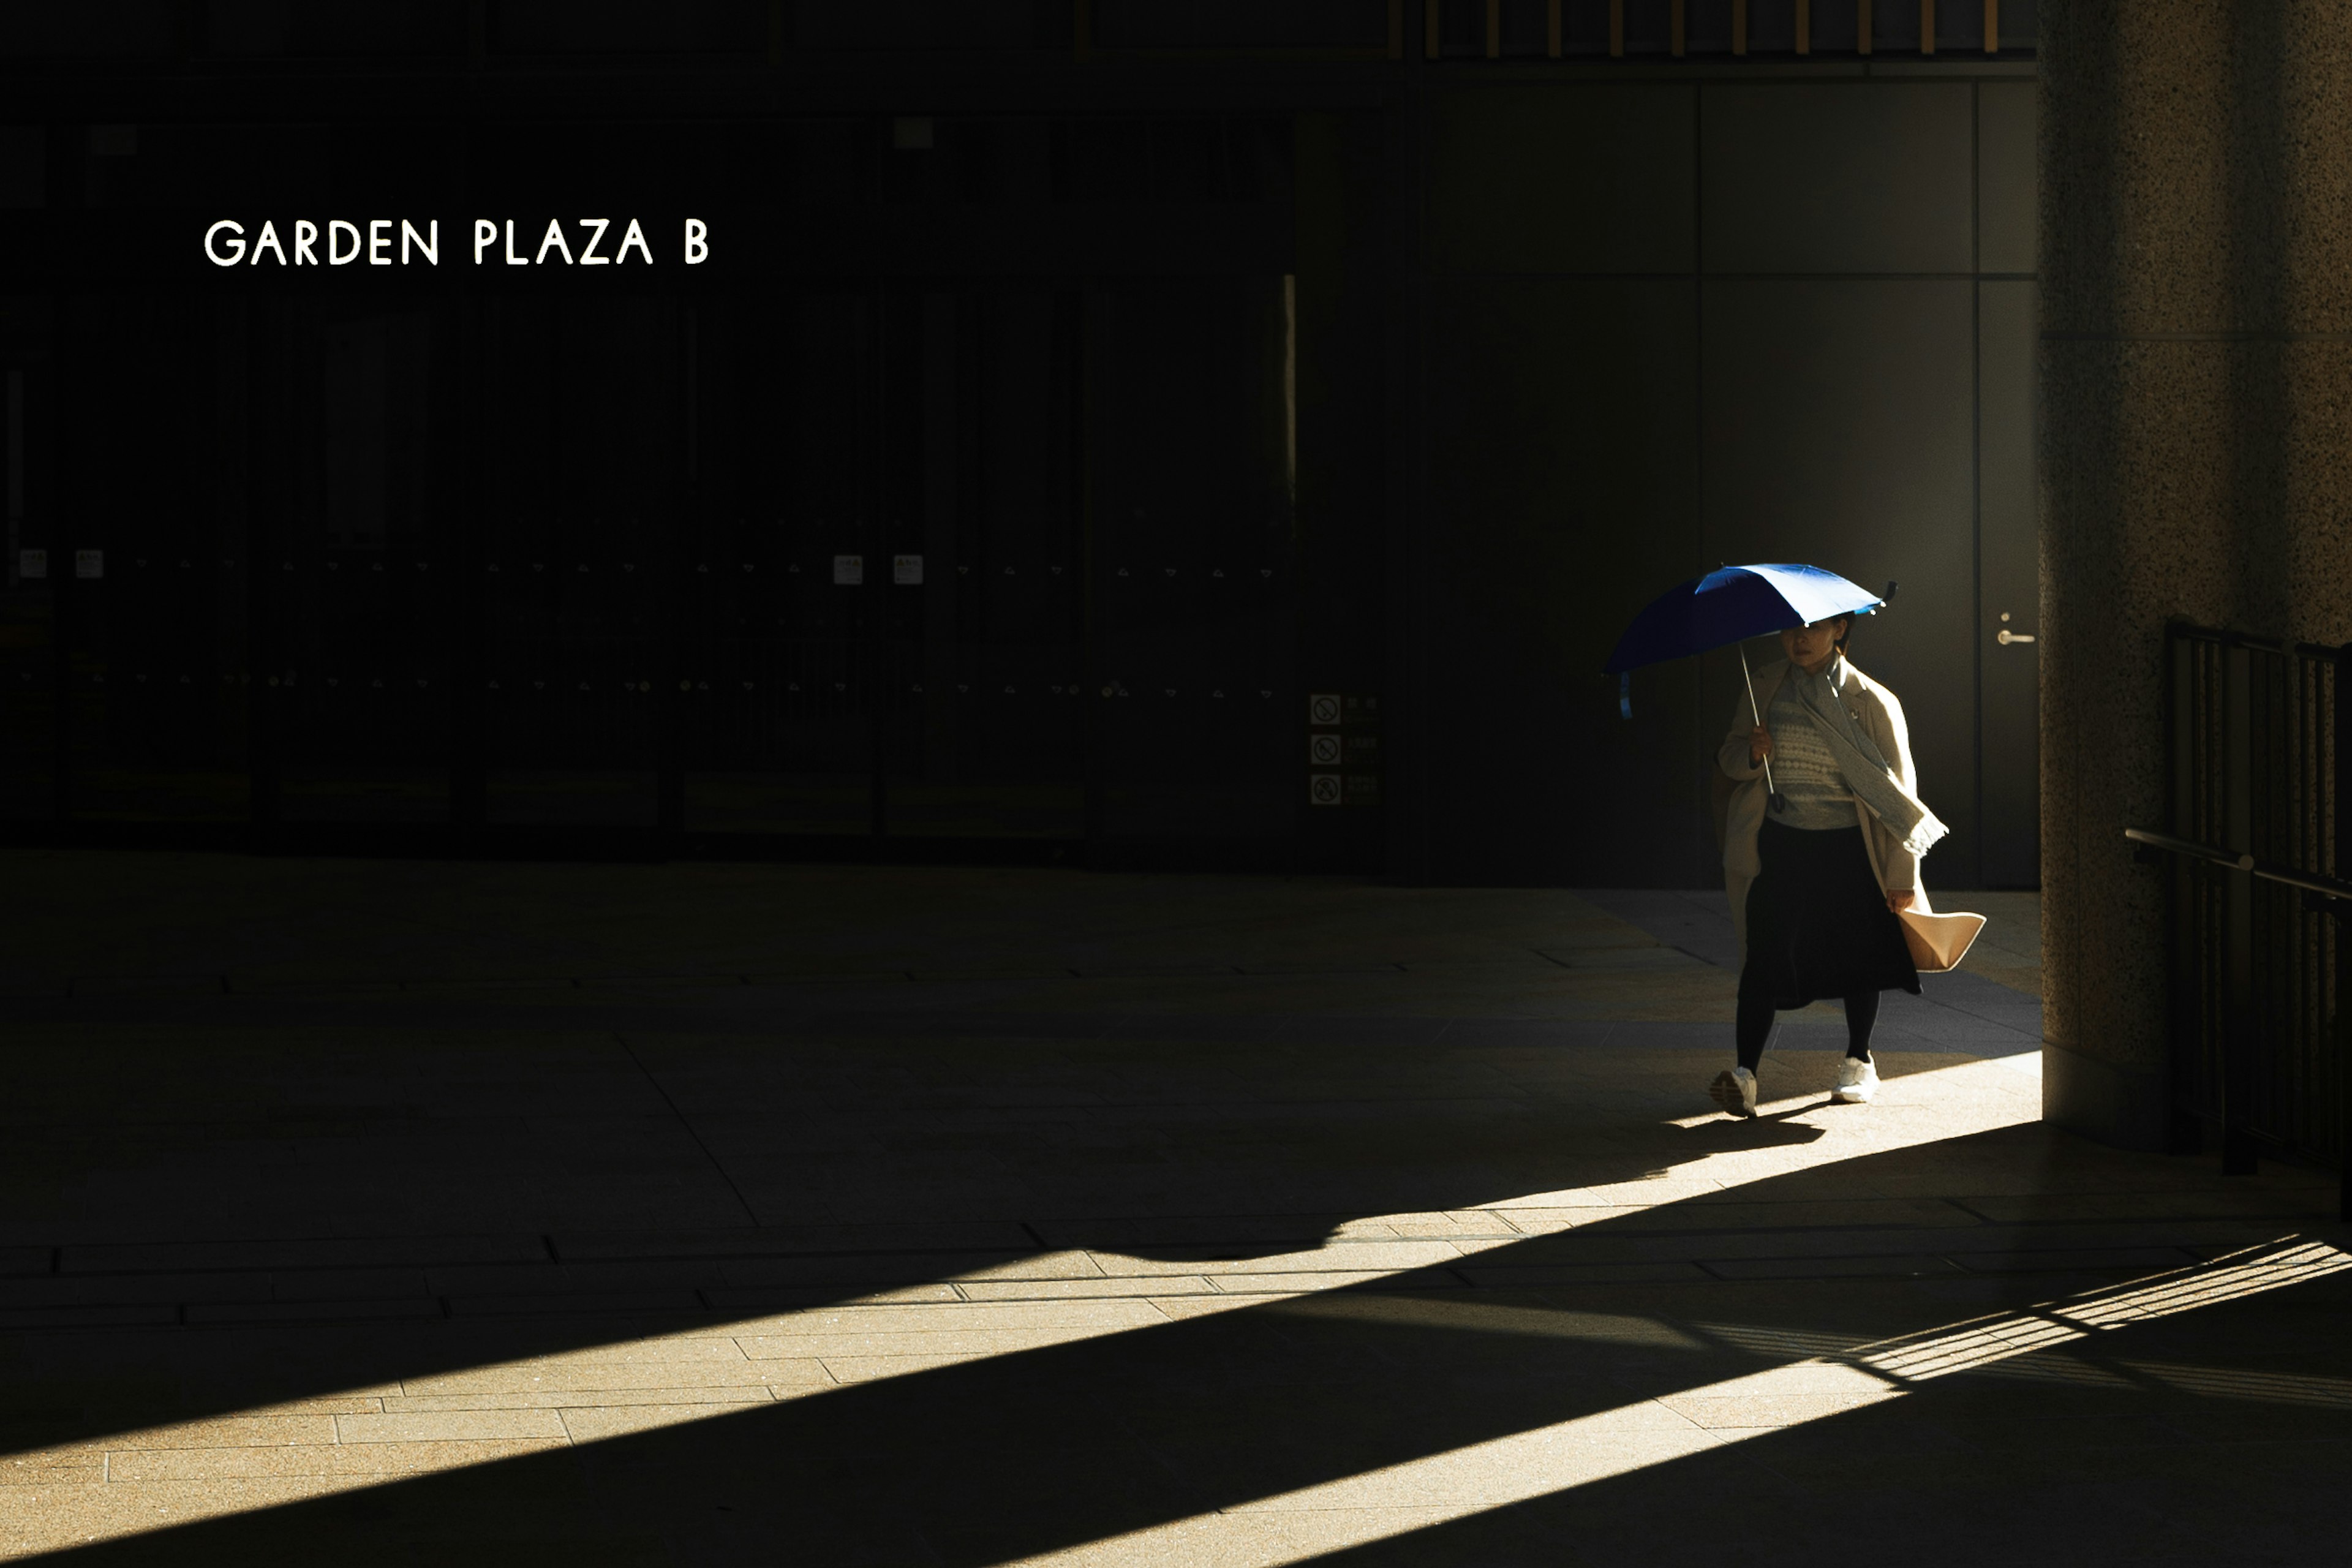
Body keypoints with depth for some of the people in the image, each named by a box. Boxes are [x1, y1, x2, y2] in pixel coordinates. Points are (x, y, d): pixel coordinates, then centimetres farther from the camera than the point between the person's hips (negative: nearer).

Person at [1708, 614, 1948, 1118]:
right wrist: (1751, 754, -15)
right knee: (1764, 956, -10)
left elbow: (1896, 788, -3)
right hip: (1779, 844, 1)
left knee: (1858, 958, 10)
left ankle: (1859, 1064, 30)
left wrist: (1902, 874, -6)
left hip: (1847, 849, -1)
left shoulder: (1871, 702, -4)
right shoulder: (1765, 689, 5)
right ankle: (1745, 1074, -14)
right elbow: (1729, 755, 11)